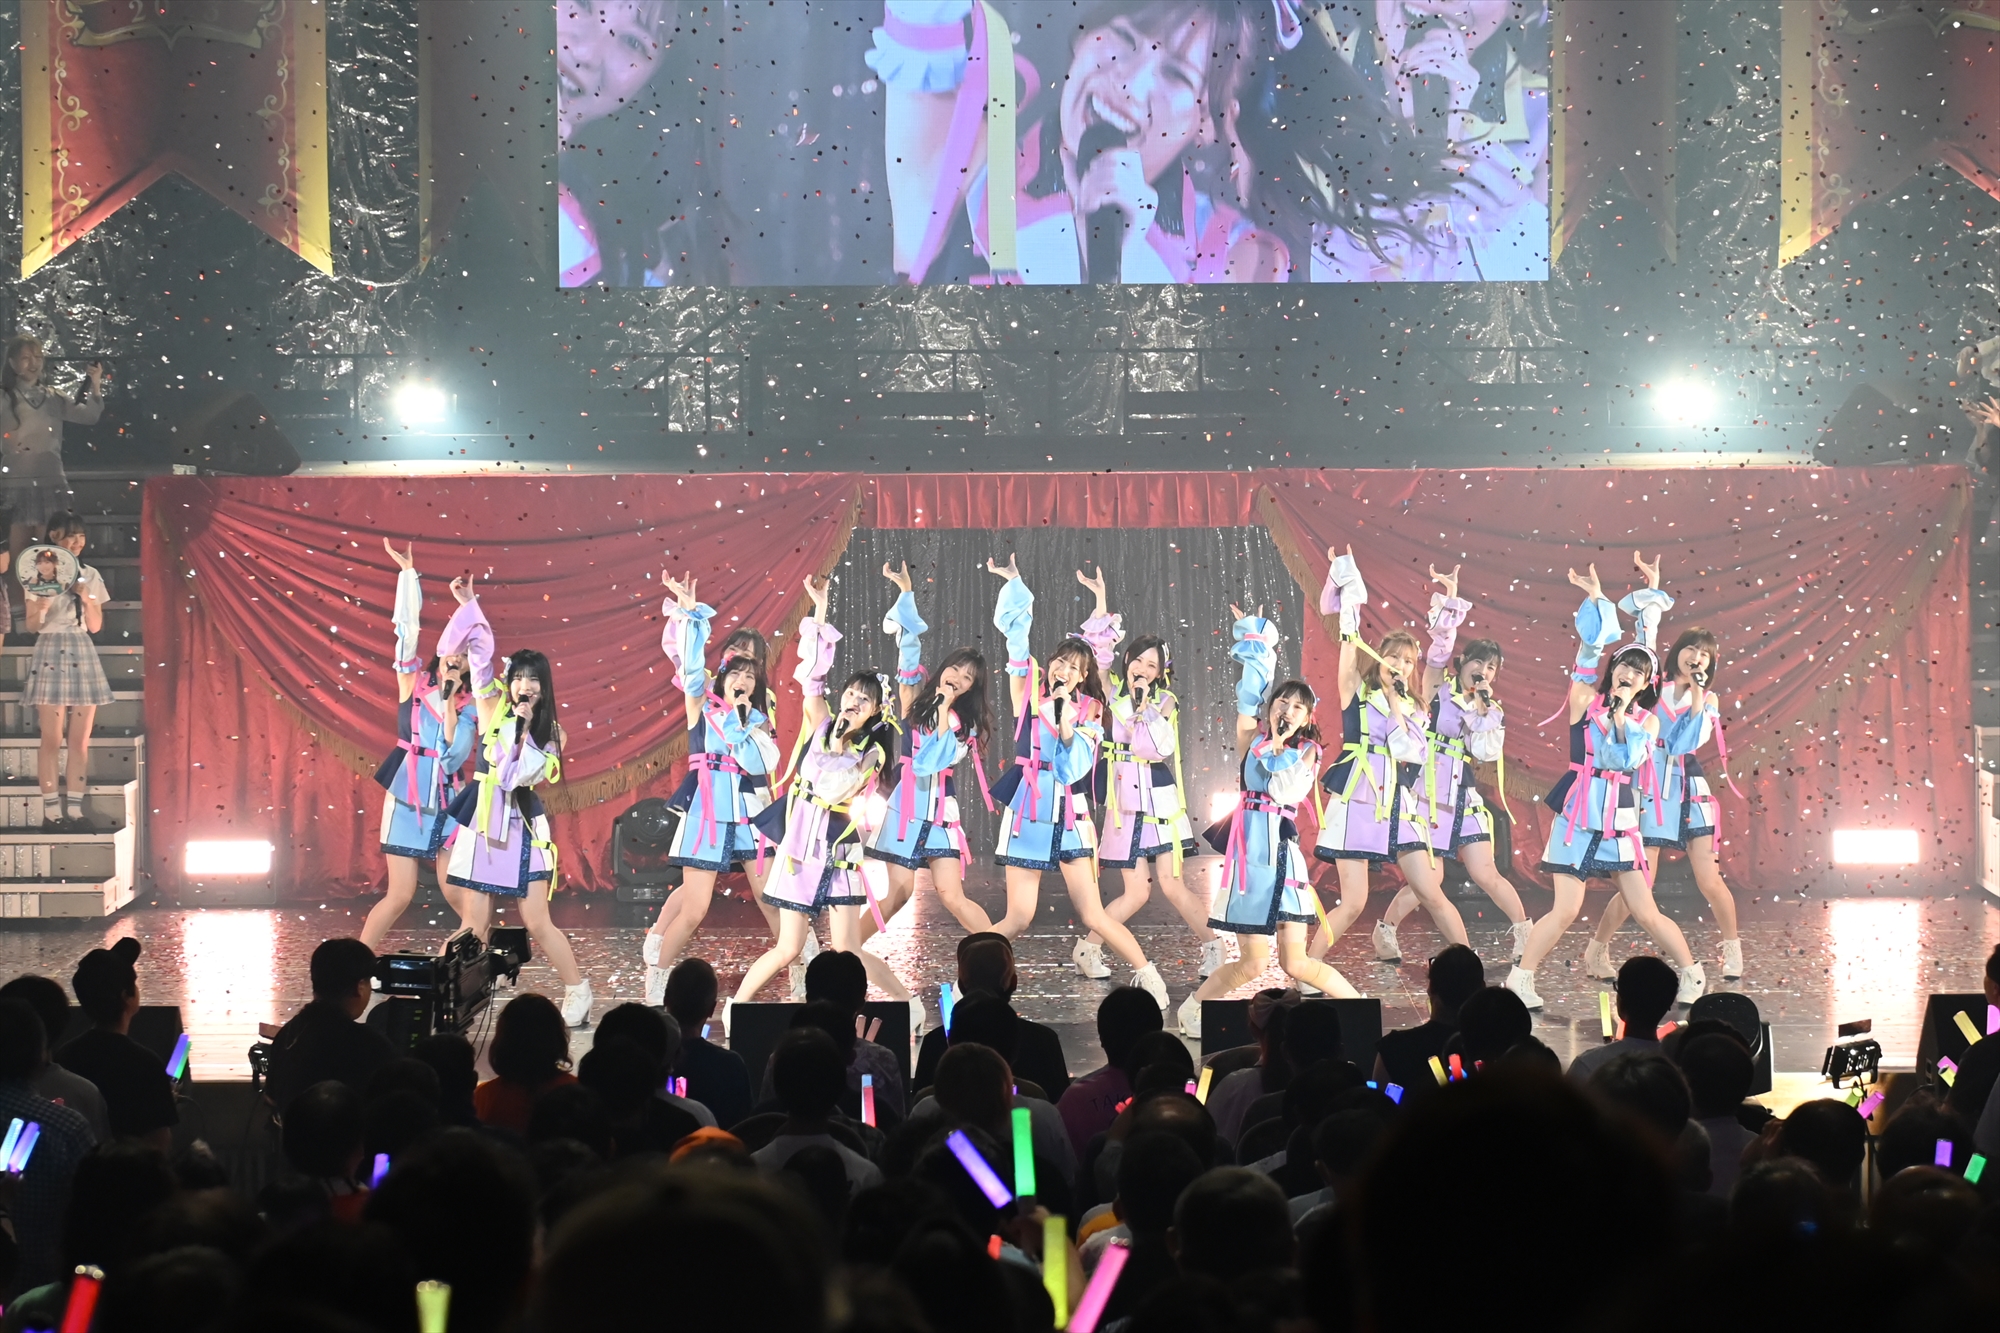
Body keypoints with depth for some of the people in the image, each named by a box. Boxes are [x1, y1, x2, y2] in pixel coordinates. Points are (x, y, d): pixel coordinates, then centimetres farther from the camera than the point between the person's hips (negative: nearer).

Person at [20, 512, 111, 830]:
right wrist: (42, 607, -20)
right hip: (51, 652, -4)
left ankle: (75, 809, 4)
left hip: (83, 655, 4)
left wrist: (87, 599, -6)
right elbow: (32, 625, 1)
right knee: (52, 739, -7)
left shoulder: (90, 577, 11)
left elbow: (95, 626, 11)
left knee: (80, 739, 1)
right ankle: (51, 811, -5)